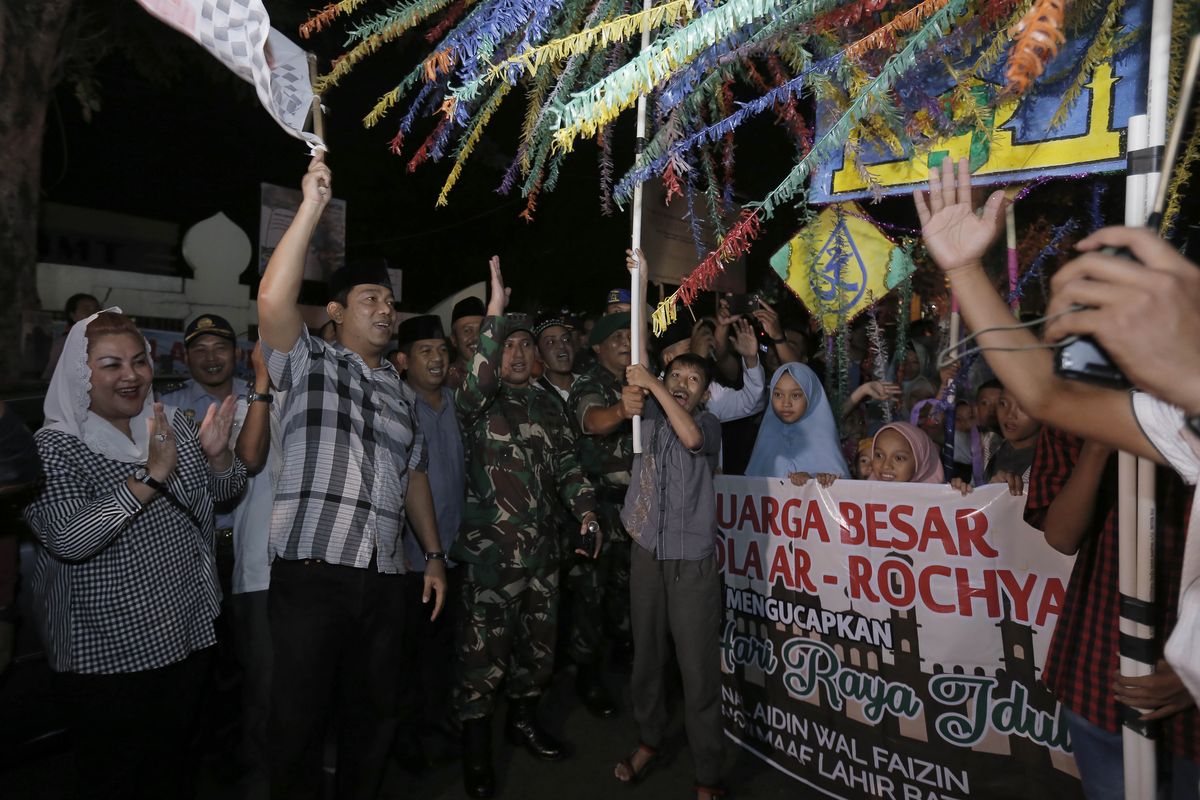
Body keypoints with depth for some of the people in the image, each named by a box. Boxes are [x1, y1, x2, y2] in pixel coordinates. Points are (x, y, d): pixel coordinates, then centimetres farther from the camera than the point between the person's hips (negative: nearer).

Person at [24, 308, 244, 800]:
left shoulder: (173, 424, 3)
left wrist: (217, 454, -16)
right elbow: (66, 539, -26)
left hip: (187, 633, 5)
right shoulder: (54, 446, -13)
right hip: (108, 653, -5)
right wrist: (151, 475, -32)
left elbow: (226, 492, 5)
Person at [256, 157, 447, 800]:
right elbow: (272, 301, -17)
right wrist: (311, 206, -17)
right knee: (300, 718, 4)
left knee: (372, 715, 14)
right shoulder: (308, 364, 3)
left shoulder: (400, 394, 17)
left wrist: (434, 554, 15)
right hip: (310, 570, -5)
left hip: (384, 577, 5)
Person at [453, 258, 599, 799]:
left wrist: (586, 512, 0)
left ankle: (524, 720, 38)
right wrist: (495, 311, -31)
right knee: (485, 651, -1)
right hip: (491, 549, -5)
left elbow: (567, 466, 13)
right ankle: (476, 754, 17)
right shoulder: (480, 403, -3)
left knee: (539, 644, 16)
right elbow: (474, 384, -26)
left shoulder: (549, 407, 12)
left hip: (541, 548, 5)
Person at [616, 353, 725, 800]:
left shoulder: (708, 424, 1)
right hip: (647, 555, 4)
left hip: (692, 562, -3)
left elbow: (691, 436, -21)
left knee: (699, 671, -1)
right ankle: (649, 740, 36)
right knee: (647, 657, 15)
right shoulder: (648, 419, 10)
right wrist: (635, 393, 2)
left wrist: (653, 386, -15)